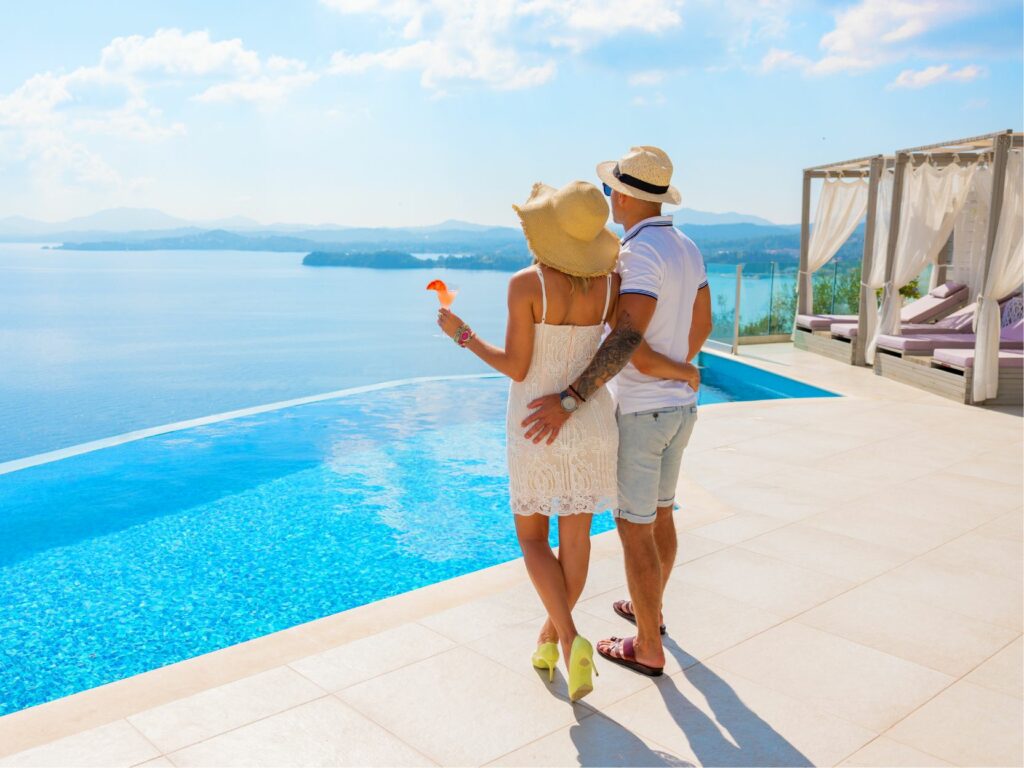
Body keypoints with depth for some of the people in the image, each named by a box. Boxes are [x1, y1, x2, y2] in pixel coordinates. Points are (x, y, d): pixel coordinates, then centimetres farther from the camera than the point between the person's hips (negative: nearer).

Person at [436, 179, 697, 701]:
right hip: (591, 420, 4)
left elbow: (516, 368, -15)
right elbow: (637, 354, -10)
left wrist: (462, 335, -2)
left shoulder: (526, 284, -19)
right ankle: (549, 638, 31)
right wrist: (683, 370, 7)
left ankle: (572, 640, -3)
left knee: (531, 537, 13)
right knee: (576, 538, 16)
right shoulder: (610, 281, -7)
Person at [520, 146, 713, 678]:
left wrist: (568, 401, -38)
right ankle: (649, 608, 43)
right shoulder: (687, 247, 7)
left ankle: (648, 648, 15)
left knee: (634, 530, 3)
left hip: (641, 413, -9)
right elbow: (702, 325, 18)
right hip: (681, 405, 9)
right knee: (660, 515, 23)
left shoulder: (642, 251, -22)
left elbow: (626, 340, -33)